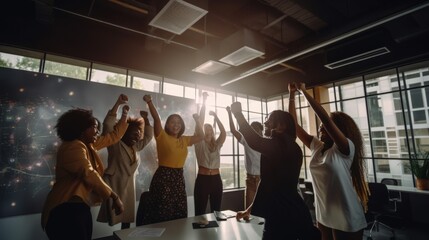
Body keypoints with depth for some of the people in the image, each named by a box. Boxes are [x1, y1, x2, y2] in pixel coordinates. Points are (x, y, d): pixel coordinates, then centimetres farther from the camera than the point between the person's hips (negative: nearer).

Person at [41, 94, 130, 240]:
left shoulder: (89, 145, 12)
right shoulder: (73, 147, -17)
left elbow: (113, 136, 21)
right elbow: (89, 174, -26)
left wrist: (124, 115, 19)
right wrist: (114, 197, -25)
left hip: (81, 207, 10)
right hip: (65, 209, -10)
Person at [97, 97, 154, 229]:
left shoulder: (136, 147, 12)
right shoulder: (115, 144, -6)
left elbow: (149, 135, 17)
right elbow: (108, 124, -18)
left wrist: (145, 118, 9)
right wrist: (118, 103, -19)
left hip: (129, 187, 6)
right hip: (114, 185, -6)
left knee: (127, 219, 12)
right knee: (113, 218, -3)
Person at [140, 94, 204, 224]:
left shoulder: (184, 140, 10)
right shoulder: (162, 136, -5)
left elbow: (200, 136, 17)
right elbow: (156, 118, -18)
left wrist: (197, 120, 10)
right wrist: (149, 102, -28)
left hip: (179, 178, 6)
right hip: (163, 177, -6)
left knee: (179, 215, 16)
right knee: (161, 214, 4)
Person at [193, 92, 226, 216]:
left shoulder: (217, 145, 10)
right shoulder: (199, 144, 0)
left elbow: (223, 132, -5)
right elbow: (199, 124, -8)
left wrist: (215, 116, -3)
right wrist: (204, 102, -11)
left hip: (216, 179, 4)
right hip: (202, 179, -3)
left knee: (216, 211, 11)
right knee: (200, 212, 1)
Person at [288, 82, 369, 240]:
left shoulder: (346, 149, -15)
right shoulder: (317, 147, 2)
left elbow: (325, 118, -30)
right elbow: (294, 125, -1)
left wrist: (303, 91, -24)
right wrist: (292, 95, -5)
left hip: (346, 220, -6)